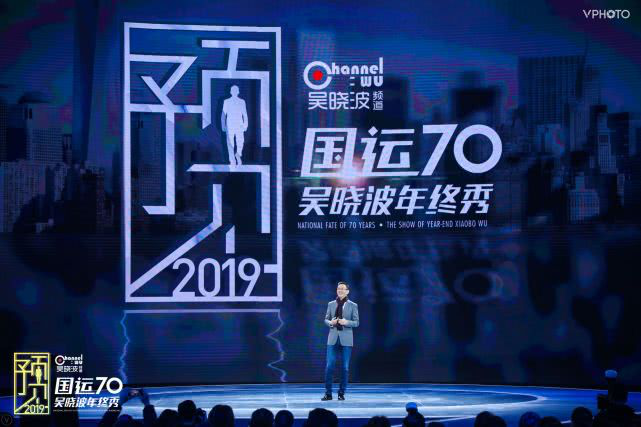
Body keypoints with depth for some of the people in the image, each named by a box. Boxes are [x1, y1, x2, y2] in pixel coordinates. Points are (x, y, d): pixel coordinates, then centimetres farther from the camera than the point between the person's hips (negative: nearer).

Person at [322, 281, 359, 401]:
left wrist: (346, 322, -17)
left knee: (345, 367, 2)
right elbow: (326, 319, 11)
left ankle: (341, 393, 11)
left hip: (346, 338, -1)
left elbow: (356, 323, 1)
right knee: (329, 365, -4)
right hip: (333, 338, 1)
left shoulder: (352, 305, 3)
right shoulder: (331, 304, 9)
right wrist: (330, 322, -11)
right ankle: (328, 393, 2)